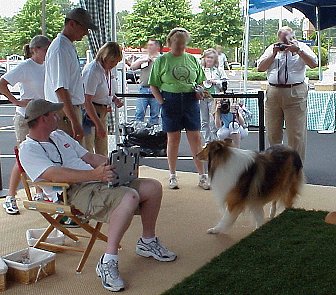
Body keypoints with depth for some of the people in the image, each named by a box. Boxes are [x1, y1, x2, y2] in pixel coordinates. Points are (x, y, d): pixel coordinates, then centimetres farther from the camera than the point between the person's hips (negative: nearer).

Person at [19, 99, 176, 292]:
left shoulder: (59, 135, 25)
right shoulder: (29, 149, -3)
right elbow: (54, 174, -21)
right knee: (130, 197, -33)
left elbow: (89, 157, 25)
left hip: (99, 181, 9)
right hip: (76, 192, -9)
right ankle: (108, 263, -28)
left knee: (153, 187, -1)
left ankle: (147, 242, 16)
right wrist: (94, 174, -33)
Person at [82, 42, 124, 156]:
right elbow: (87, 101, -25)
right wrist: (99, 124, -27)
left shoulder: (108, 69, 6)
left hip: (101, 113, 9)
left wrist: (114, 98, 3)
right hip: (88, 113, -9)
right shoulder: (93, 70, -20)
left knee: (103, 153, 13)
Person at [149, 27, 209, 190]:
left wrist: (200, 92, -2)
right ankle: (172, 175, 18)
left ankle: (202, 176, 9)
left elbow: (201, 81, 19)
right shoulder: (162, 60, 3)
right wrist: (162, 102, -9)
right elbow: (153, 85, 2)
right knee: (173, 138, 6)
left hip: (190, 101, 2)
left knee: (195, 138, 2)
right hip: (170, 101, -1)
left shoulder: (192, 59, 10)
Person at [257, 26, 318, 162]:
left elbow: (314, 64, -8)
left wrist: (297, 51, -16)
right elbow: (260, 68, 4)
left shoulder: (301, 47, 6)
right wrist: (274, 53, -5)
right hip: (273, 93, 3)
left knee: (296, 134, -3)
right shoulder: (272, 48, 12)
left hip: (295, 94, -3)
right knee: (273, 133, 11)